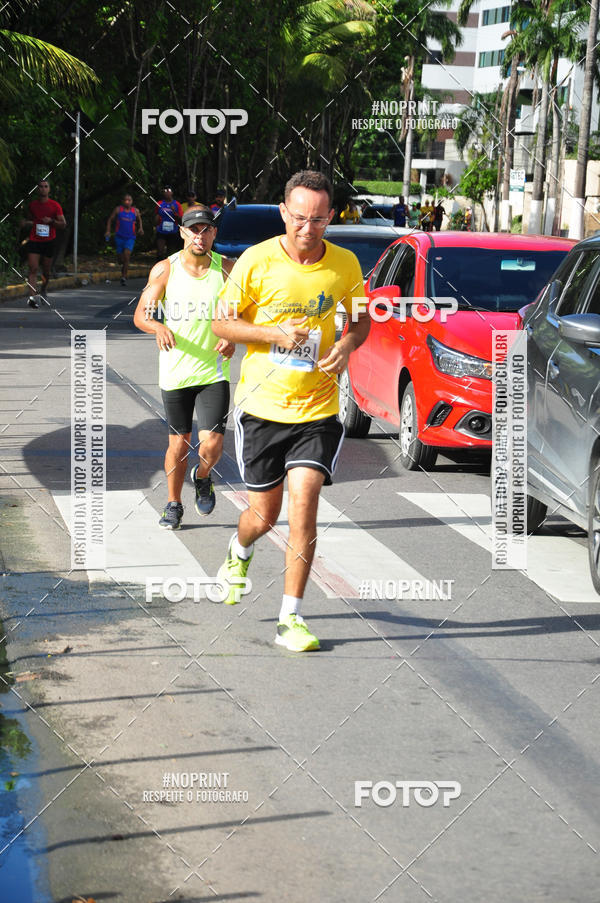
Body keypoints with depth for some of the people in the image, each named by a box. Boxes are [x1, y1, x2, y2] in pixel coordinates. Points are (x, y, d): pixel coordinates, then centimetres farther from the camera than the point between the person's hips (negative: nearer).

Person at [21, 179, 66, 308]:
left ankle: (44, 290, 40)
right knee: (33, 269, -15)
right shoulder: (32, 205, 6)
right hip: (34, 241, 0)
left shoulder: (55, 205, -1)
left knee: (46, 271, 11)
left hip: (49, 242, 0)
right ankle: (32, 297, -23)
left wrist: (51, 221, -17)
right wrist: (26, 222, 0)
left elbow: (63, 224, 0)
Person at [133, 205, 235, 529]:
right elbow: (140, 314, -3)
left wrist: (233, 339, -14)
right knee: (179, 443, 8)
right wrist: (158, 328, -25)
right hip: (175, 372, 0)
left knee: (212, 444, -11)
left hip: (213, 372, 0)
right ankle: (174, 504, 29)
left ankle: (202, 477, 23)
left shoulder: (226, 269, -1)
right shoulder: (165, 269, -3)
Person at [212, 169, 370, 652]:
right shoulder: (258, 260, -8)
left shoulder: (345, 264, -1)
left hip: (317, 409, 0)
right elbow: (222, 322, -2)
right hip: (261, 406, 0)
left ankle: (291, 619, -5)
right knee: (264, 515, 7)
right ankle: (239, 552, 45)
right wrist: (273, 333, -18)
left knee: (304, 503, -14)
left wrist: (347, 343, -8)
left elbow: (361, 319, 15)